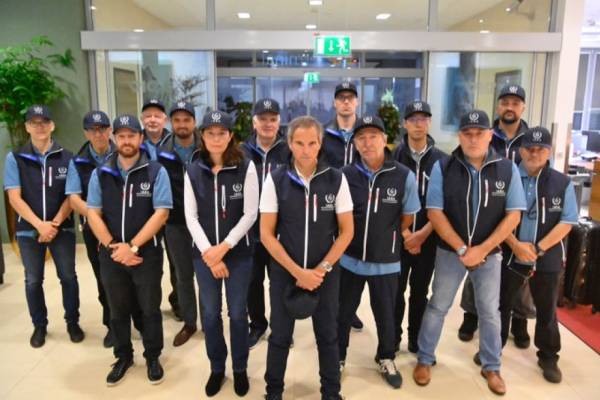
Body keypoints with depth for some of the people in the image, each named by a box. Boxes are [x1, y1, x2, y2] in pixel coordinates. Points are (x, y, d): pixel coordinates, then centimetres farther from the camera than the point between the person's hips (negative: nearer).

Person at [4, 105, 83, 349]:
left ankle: (73, 322, 25)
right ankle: (39, 325, 28)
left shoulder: (67, 158, -2)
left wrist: (55, 223, -15)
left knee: (68, 277, 7)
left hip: (62, 228, 0)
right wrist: (40, 225, -18)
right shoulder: (15, 158, -2)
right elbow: (14, 198, -7)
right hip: (29, 230, 0)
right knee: (33, 280, 11)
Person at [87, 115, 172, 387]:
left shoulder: (156, 172, -6)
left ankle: (152, 357, 30)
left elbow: (161, 213, -13)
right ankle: (123, 357, 36)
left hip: (147, 254, -3)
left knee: (150, 309, 11)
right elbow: (93, 213, 1)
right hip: (111, 255, 3)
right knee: (118, 311, 17)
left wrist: (132, 246, -17)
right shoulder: (100, 174, 3)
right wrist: (113, 246, -11)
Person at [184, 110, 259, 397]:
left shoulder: (246, 167, -7)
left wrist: (224, 247, -14)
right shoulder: (193, 171, 1)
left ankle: (240, 369, 30)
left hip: (238, 252, -2)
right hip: (204, 253, 2)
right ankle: (217, 368, 32)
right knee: (210, 314, 12)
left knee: (237, 312, 9)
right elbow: (190, 216, -1)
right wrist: (208, 251, -10)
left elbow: (250, 214, -9)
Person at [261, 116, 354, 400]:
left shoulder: (336, 179, -6)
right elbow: (266, 233, -7)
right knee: (280, 335, 12)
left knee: (327, 335, 13)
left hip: (326, 272, 0)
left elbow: (347, 231, -2)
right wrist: (298, 271, -13)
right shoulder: (275, 180, -7)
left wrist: (321, 269, -11)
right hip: (285, 271, 0)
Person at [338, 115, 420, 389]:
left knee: (385, 315, 17)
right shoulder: (345, 175, -10)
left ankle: (386, 359, 42)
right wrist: (357, 239, 3)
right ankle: (338, 357, 39)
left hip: (386, 261, 0)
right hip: (350, 259, 1)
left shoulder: (405, 176, -11)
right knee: (343, 312, 15)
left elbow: (408, 218, 4)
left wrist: (385, 239, 7)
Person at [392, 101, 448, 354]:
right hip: (397, 237, -1)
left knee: (420, 292, 11)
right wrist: (404, 233, -10)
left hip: (428, 238, 1)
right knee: (395, 290, 4)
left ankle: (417, 341, 27)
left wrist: (422, 233, -11)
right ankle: (392, 339, 21)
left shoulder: (442, 160, 1)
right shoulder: (394, 157, -1)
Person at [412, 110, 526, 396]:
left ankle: (491, 367, 33)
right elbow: (434, 212, -12)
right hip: (450, 251, -1)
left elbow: (513, 215, -7)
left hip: (489, 253, 1)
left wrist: (482, 249, -15)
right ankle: (424, 359, 28)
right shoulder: (443, 167, -9)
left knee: (489, 312, 14)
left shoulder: (508, 170, -5)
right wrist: (462, 249, -17)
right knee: (437, 307, 11)